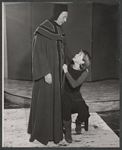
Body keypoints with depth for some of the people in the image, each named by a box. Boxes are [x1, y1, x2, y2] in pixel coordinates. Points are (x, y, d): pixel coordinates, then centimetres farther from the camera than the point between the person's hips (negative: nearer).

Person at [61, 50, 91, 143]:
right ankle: (67, 131, -9)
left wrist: (66, 72, -20)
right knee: (66, 106, -35)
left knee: (84, 113, -25)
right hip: (64, 94, 0)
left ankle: (78, 123, 16)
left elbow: (74, 84, -23)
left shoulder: (85, 72, -7)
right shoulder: (67, 66, -4)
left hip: (76, 96, 0)